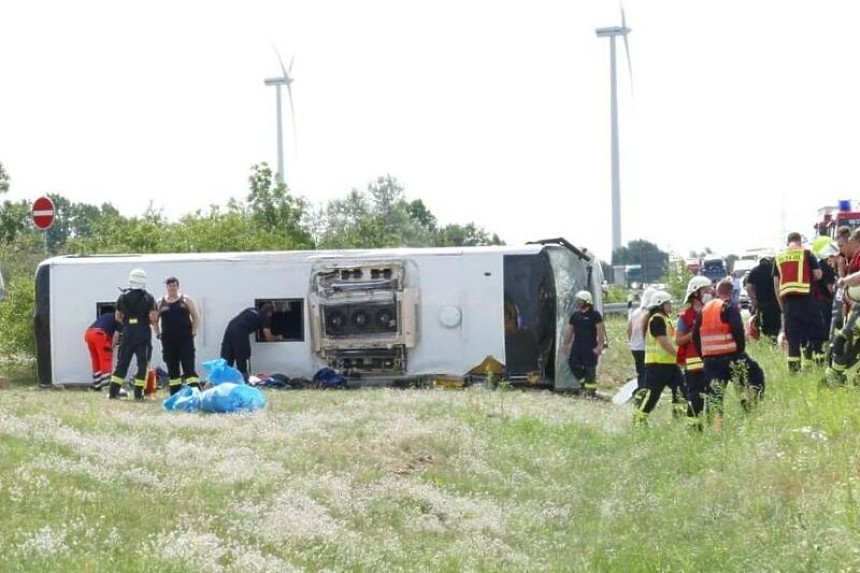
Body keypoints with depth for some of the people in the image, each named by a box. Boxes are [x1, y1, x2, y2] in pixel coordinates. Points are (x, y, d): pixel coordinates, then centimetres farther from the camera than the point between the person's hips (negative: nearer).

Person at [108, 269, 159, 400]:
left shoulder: (123, 297, 4)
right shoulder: (148, 297, -4)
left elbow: (118, 317, 6)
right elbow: (153, 317, -11)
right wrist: (156, 330, 7)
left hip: (128, 332, 3)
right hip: (143, 333, -3)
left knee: (122, 362, 10)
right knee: (142, 363, 3)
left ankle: (114, 391, 8)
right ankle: (138, 393, -2)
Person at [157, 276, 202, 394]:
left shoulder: (185, 299, 5)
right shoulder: (160, 302, 9)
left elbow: (196, 317, 7)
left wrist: (194, 332, -3)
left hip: (185, 338, -3)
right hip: (168, 339, 3)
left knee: (189, 367, -11)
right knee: (172, 369, 6)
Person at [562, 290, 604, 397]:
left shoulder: (594, 315, -5)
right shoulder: (575, 315, 13)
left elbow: (600, 331, -9)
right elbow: (569, 331, 17)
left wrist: (599, 346, -16)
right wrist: (565, 344, 13)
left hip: (590, 347, -6)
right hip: (577, 347, 6)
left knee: (590, 368, -3)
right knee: (574, 366, 1)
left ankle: (591, 389, 3)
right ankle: (585, 383, 21)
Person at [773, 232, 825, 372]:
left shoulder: (779, 257, 14)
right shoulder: (806, 253, 2)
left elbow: (775, 282, 14)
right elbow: (818, 274, -3)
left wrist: (781, 303, 20)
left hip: (786, 298, 4)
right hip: (804, 296, -4)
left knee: (792, 334, 8)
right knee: (816, 328, 6)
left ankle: (793, 365, 3)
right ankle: (819, 360, 0)